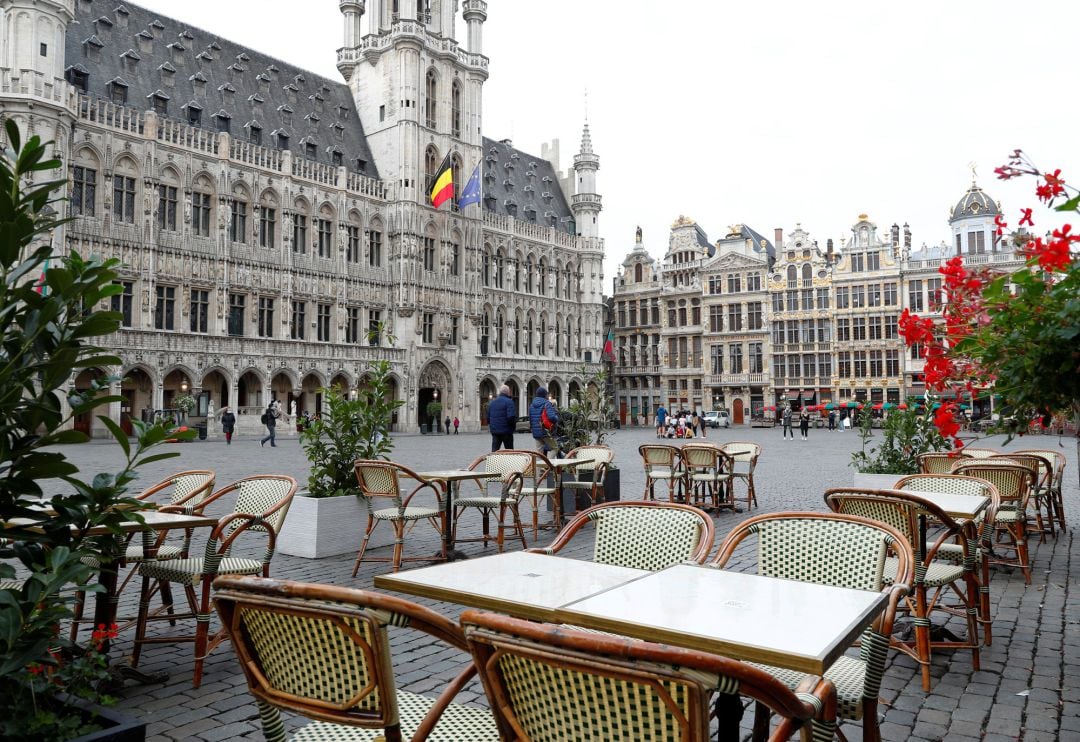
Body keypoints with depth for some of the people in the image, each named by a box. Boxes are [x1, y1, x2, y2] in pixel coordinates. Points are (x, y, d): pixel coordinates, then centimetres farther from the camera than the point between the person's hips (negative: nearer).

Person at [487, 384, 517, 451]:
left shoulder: (492, 402, 11)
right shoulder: (509, 402, -11)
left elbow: (488, 416, 15)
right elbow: (511, 416, -22)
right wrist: (513, 423, -4)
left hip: (494, 431, 5)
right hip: (506, 431, -5)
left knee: (494, 450, 5)